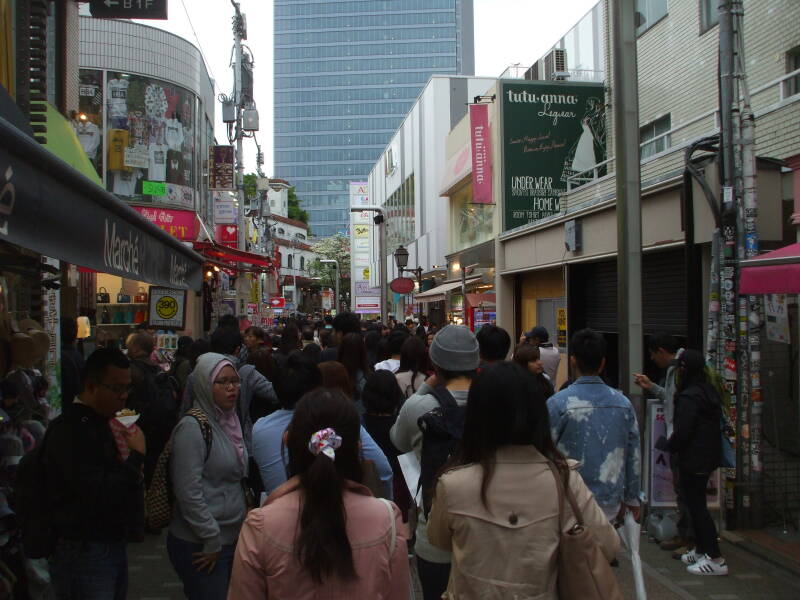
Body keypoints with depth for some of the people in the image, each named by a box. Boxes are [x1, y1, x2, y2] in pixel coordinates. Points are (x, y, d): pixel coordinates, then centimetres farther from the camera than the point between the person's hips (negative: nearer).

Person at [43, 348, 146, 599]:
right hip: (83, 551, -9)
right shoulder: (69, 430, -18)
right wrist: (136, 455, -19)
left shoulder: (103, 423, 10)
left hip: (114, 544, 9)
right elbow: (99, 495, -27)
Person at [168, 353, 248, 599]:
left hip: (232, 539, 8)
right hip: (201, 546, -8)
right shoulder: (192, 427, -16)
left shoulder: (229, 420, 8)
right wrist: (212, 540, -17)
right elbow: (188, 492, -21)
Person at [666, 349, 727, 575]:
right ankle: (701, 550, 28)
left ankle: (715, 559, -3)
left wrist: (669, 447, -3)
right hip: (710, 456, 10)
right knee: (697, 503, 19)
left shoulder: (689, 397, -21)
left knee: (696, 506, -3)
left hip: (693, 459, -10)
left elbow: (681, 432, -23)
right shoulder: (709, 391, 8)